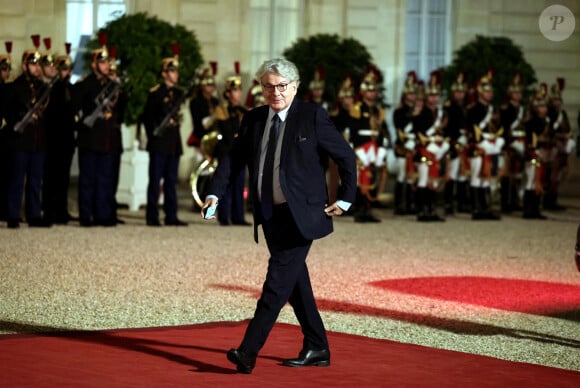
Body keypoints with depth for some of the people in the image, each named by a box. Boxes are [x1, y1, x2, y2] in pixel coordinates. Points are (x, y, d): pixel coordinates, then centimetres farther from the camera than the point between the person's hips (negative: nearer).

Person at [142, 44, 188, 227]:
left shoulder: (179, 93, 14)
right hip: (159, 143, -6)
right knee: (155, 179, -3)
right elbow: (147, 117, -6)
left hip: (174, 143, 6)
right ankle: (152, 217, 0)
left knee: (171, 180, 8)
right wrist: (154, 135, -10)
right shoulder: (155, 93, -5)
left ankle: (171, 216, 10)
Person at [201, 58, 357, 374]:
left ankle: (249, 350, -18)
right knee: (295, 282, 12)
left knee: (278, 280, -12)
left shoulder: (312, 116, -6)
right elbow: (233, 158, 10)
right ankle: (316, 349, 22)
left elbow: (346, 156, -1)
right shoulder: (253, 120, 9)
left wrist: (346, 199, -3)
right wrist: (215, 193, -4)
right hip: (270, 215, 6)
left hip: (300, 215, -6)